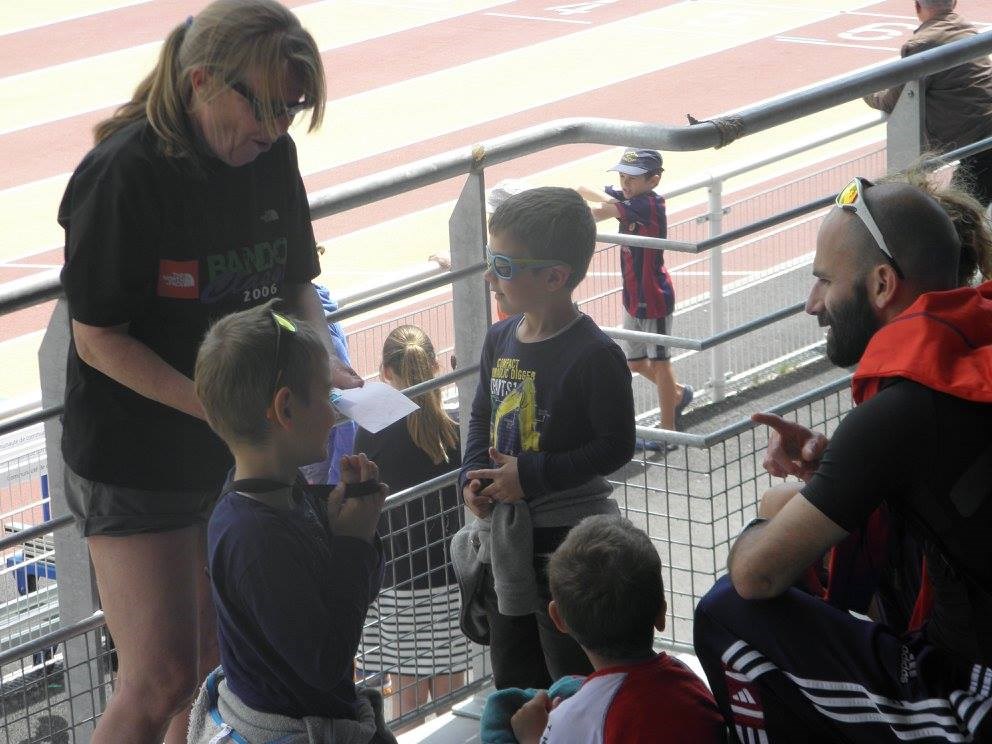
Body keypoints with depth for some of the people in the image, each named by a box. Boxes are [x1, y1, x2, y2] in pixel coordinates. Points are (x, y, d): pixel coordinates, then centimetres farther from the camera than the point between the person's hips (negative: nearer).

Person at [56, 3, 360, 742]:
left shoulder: (270, 155, 0)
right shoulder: (124, 173, -21)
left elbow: (295, 283, 14)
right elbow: (98, 337, -19)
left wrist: (323, 364, -5)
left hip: (235, 458, 7)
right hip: (135, 457, -7)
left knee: (219, 669, 13)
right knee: (162, 679, -9)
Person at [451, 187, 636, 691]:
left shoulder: (594, 355, -19)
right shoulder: (500, 339, 4)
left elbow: (616, 446, -18)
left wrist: (531, 476, -22)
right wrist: (473, 475, -3)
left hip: (569, 537, -8)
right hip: (504, 536, 8)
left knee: (575, 679, 3)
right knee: (513, 678, 20)